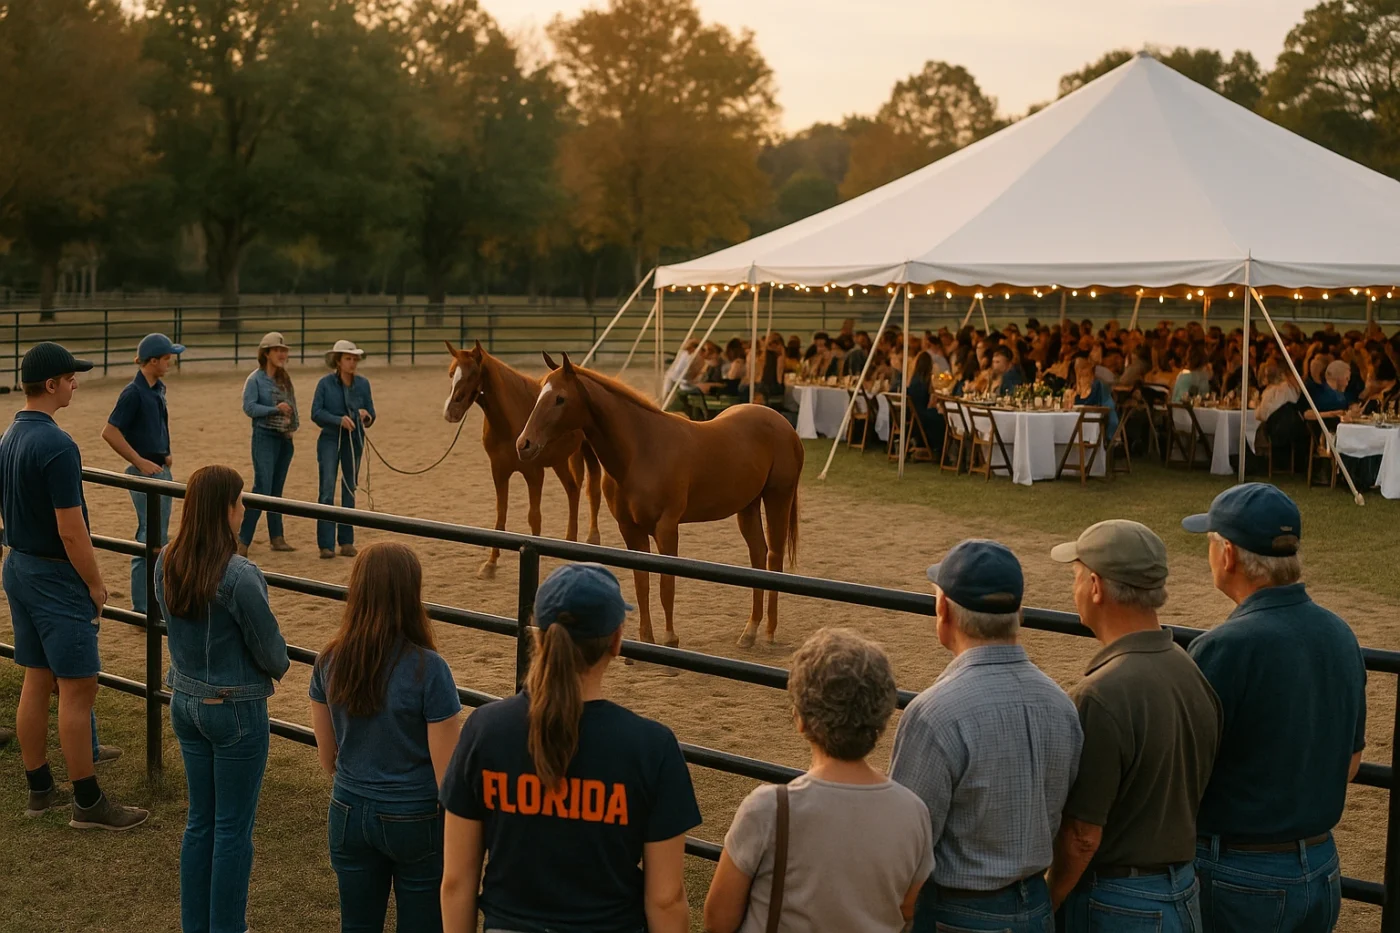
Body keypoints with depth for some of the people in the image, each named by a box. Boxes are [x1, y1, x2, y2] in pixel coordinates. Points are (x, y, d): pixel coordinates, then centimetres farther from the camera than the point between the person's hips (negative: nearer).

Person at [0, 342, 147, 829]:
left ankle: (39, 789, 23)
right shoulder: (56, 445, -21)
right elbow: (70, 530, -21)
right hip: (55, 576, -9)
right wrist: (95, 585, -11)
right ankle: (88, 803, 3)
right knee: (77, 689, -3)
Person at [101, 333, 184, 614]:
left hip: (162, 469, 9)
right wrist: (140, 462, -18)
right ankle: (142, 608, -3)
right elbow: (110, 432, -21)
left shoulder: (158, 389, 8)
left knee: (160, 536, 16)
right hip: (145, 472, -9)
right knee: (149, 537, -8)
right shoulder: (134, 393, -17)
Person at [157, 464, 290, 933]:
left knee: (200, 820, 19)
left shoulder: (166, 565, -4)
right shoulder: (240, 577, -25)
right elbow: (270, 649, -15)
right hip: (235, 710, -7)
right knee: (233, 828, 7)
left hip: (185, 701, 7)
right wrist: (280, 666, 7)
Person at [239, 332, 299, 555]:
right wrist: (275, 409, -23)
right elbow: (249, 407, -15)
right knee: (262, 489, -13)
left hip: (284, 439, 7)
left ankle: (277, 538, 17)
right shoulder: (256, 379, -7)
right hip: (264, 437, -7)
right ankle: (243, 540, -9)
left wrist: (294, 424, -1)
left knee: (277, 490, 12)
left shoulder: (285, 379, 13)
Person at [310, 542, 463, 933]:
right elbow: (447, 772, -16)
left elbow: (328, 758, 6)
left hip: (349, 815, 4)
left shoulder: (329, 663, -6)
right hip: (415, 820, -4)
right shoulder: (428, 669, -20)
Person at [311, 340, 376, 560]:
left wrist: (366, 416, -18)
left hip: (354, 441, 3)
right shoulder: (326, 383, -7)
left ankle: (347, 541, 16)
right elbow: (316, 413, -9)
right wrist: (339, 420, -23)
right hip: (330, 440, -3)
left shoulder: (363, 383, 1)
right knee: (327, 490, -8)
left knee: (349, 490, 8)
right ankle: (326, 544, -6)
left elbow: (371, 415, 5)